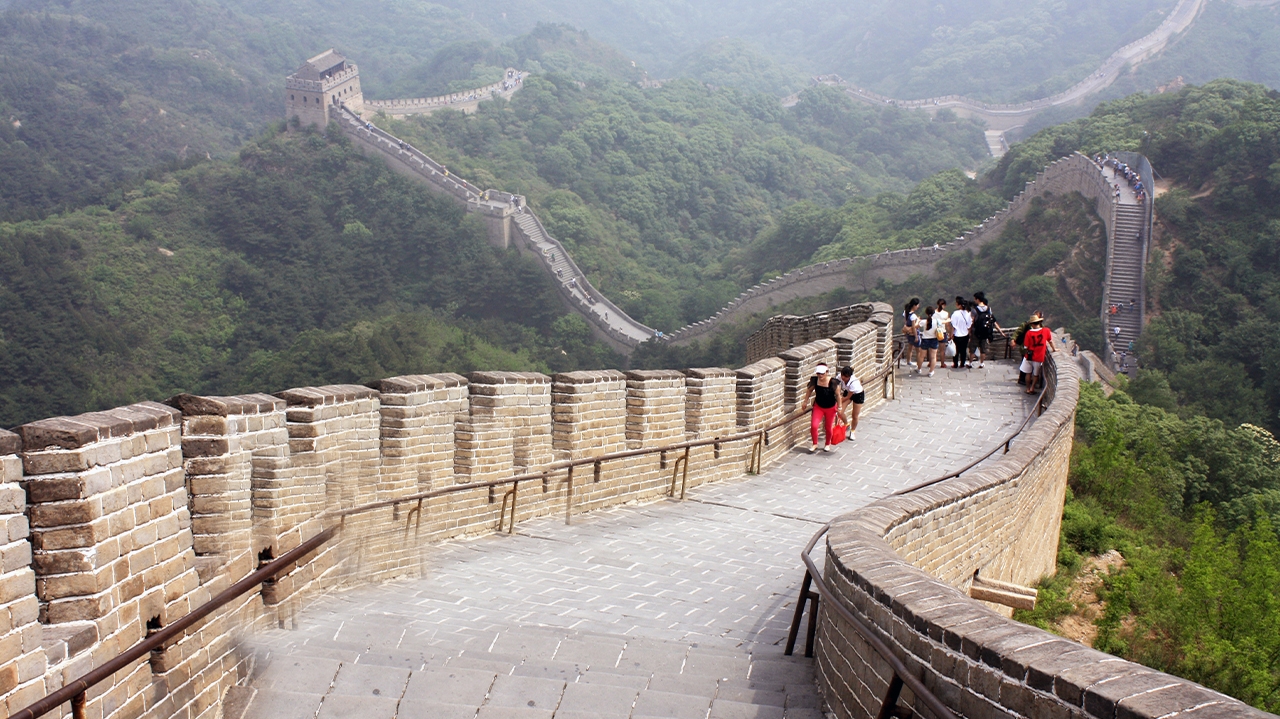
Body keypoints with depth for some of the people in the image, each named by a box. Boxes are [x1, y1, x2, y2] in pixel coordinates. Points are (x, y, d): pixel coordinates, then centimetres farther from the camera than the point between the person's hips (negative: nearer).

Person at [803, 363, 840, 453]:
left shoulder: (833, 382, -25)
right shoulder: (814, 380, -16)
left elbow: (837, 395, -12)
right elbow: (809, 390, 4)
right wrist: (805, 402, 8)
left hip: (830, 408, -2)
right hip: (818, 406, 2)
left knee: (828, 428, 12)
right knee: (813, 426, -9)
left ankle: (828, 444, 40)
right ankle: (815, 444, 15)